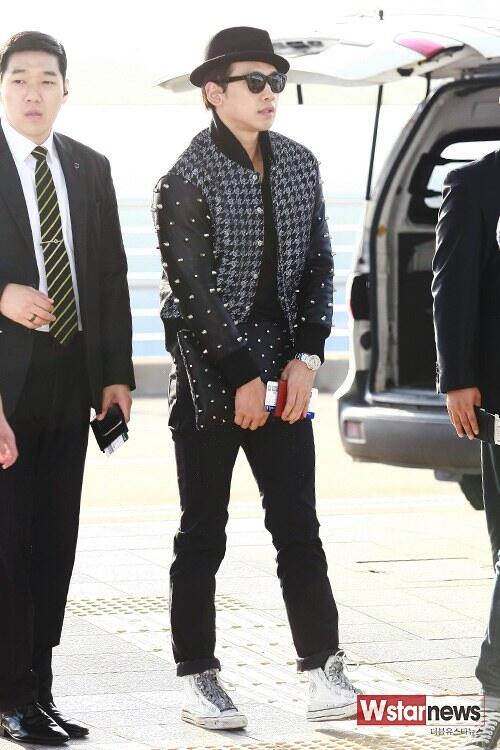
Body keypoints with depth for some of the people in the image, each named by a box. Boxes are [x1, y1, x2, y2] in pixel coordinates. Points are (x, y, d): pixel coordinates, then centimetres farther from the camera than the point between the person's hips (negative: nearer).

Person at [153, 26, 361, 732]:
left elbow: (319, 264, 8)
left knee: (298, 523, 5)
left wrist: (307, 356, -4)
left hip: (283, 368, 5)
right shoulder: (188, 178, -10)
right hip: (210, 374, -5)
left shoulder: (298, 163, 7)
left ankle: (324, 666, 8)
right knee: (203, 534, 2)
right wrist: (243, 377, -14)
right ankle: (198, 679, 9)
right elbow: (192, 289, -13)